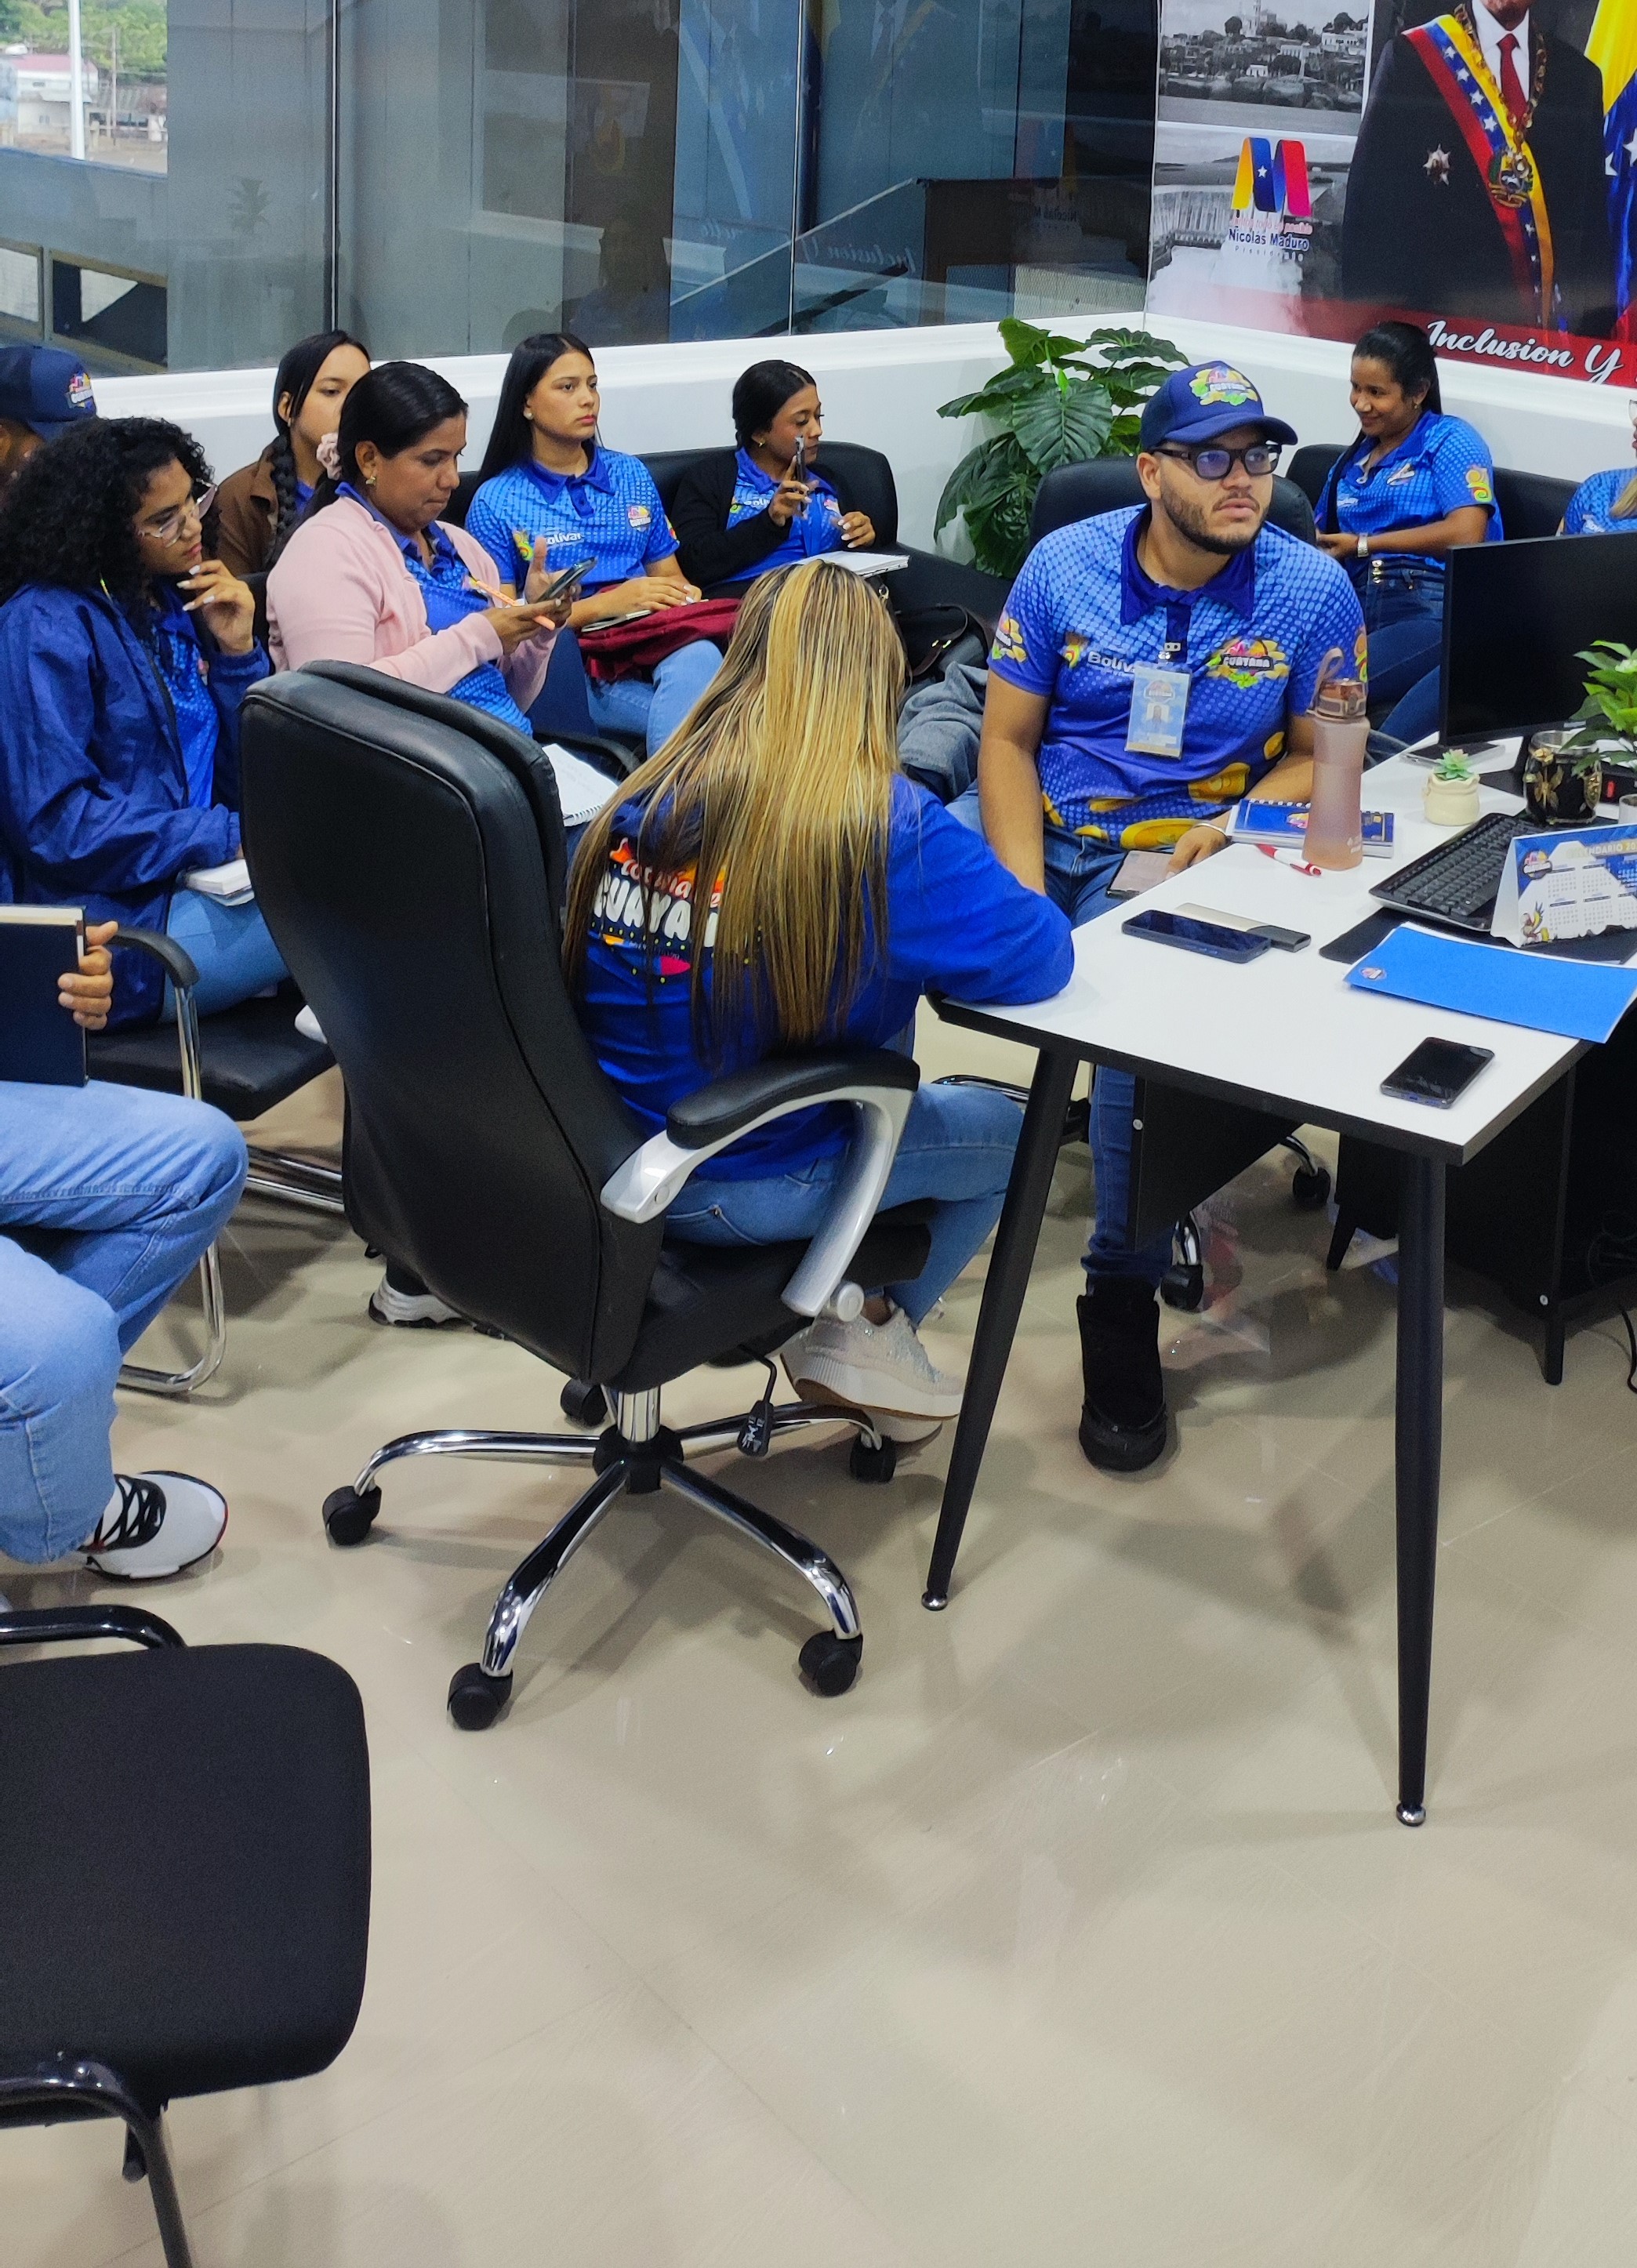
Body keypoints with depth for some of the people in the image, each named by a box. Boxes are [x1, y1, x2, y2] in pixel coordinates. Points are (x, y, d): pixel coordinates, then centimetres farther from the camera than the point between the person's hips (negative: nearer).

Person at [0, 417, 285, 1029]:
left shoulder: (173, 604, 11)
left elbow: (235, 781, 13)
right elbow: (53, 821, -19)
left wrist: (237, 652, -1)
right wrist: (227, 838, -21)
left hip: (194, 885, 8)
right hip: (116, 925, -8)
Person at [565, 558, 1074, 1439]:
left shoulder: (644, 798, -1)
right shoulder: (885, 825, -18)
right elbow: (1039, 961, -14)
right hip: (739, 1189, -6)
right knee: (1009, 1133, 18)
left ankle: (839, 1297, 27)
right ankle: (867, 1334, 16)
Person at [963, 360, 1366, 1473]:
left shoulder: (1313, 591, -2)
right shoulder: (1065, 565, -1)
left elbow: (1320, 755, 6)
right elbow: (1008, 737, 0)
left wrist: (1233, 825, -15)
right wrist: (1024, 887, -14)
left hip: (1182, 852, -2)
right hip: (1043, 827, 2)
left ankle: (1124, 1306, -15)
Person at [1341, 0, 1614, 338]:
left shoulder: (1579, 76, 12)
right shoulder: (1413, 57, 1)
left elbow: (1593, 220, 12)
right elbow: (1372, 205, -2)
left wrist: (1597, 328, 6)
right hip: (1435, 317, -3)